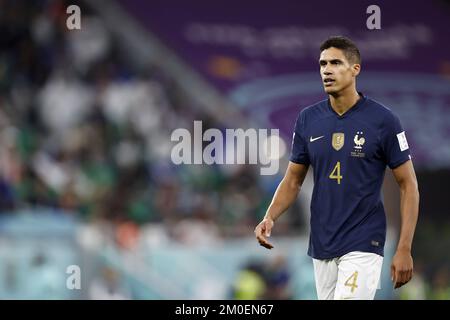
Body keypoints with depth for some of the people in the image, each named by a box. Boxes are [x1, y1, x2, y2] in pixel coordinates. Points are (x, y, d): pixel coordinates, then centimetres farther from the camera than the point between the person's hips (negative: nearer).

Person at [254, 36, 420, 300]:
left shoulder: (383, 120, -9)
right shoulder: (308, 119, 4)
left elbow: (408, 184, -5)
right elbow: (293, 180, 13)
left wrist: (404, 250, -10)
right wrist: (270, 217, -6)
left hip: (363, 246, -5)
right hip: (321, 246, 5)